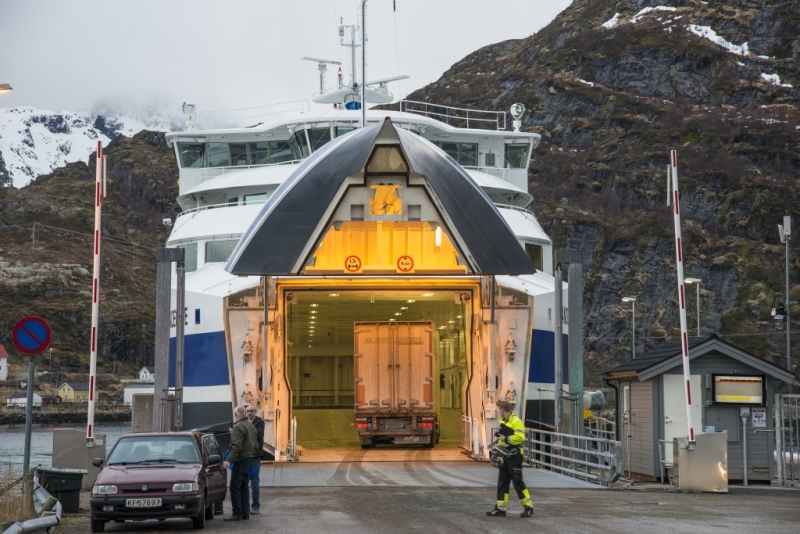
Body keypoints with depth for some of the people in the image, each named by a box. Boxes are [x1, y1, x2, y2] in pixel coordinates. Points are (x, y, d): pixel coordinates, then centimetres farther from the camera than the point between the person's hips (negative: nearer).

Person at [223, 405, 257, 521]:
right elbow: (255, 445, 19)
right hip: (249, 459, 10)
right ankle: (245, 513, 15)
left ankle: (237, 514, -8)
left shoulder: (238, 427, -16)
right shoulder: (251, 426, 15)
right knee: (244, 488, 14)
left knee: (235, 488, -6)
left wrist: (229, 460, -26)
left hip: (240, 460, -10)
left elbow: (236, 446, -24)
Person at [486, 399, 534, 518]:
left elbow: (520, 437, -23)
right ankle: (501, 508, 10)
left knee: (518, 482, -6)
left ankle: (528, 507, 3)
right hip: (504, 457, 9)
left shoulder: (516, 421, -14)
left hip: (514, 457, -9)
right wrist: (499, 440, 9)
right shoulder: (502, 421, 14)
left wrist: (506, 439, -19)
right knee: (502, 483, 7)